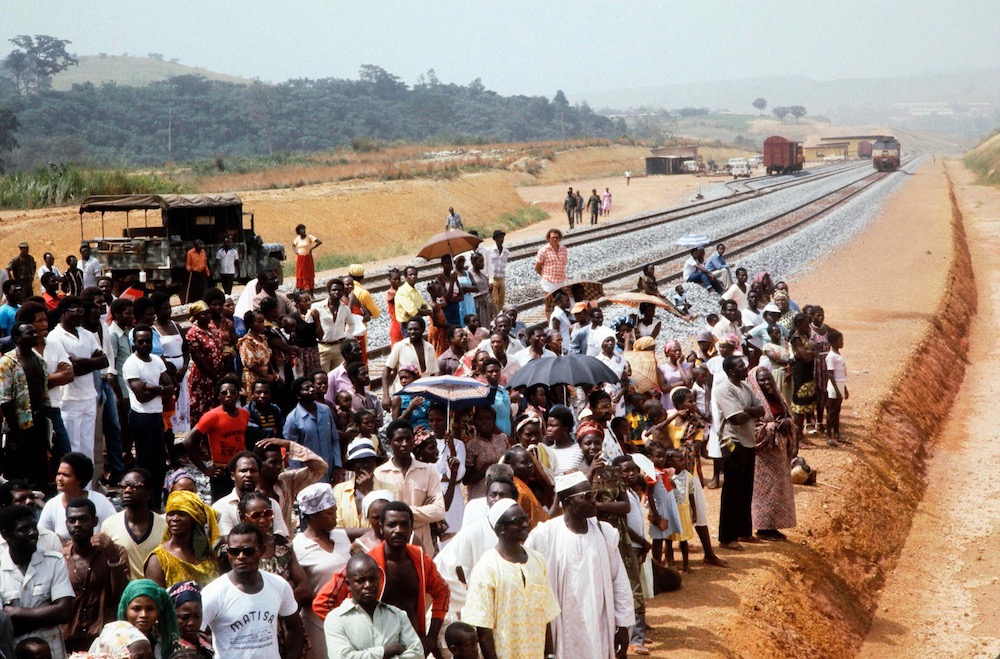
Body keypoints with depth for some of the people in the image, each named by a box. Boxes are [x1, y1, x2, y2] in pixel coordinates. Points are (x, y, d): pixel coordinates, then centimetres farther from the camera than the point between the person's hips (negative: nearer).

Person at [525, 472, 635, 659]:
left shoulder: (605, 532, 1)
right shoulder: (544, 535, -10)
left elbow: (619, 582, 7)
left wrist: (623, 625, 7)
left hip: (598, 631, 3)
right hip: (560, 633, -3)